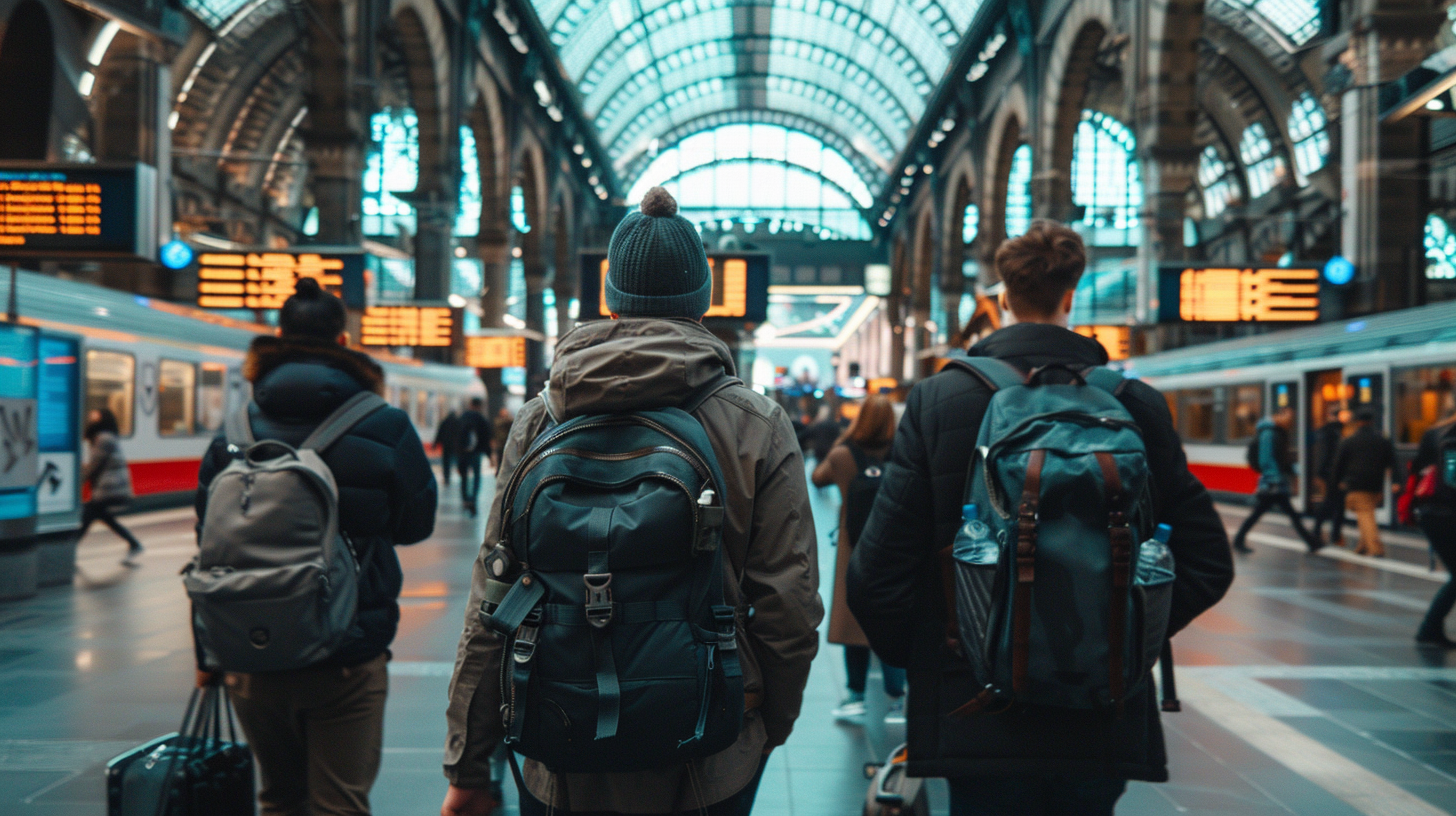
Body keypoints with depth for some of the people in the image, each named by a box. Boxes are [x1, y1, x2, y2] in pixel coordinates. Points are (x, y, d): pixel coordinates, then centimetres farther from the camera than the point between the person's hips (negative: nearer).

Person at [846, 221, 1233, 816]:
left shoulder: (937, 402, -8)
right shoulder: (1139, 406, -2)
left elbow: (878, 572, -10)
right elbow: (1208, 564, -1)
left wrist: (914, 656, 7)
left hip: (981, 724, -2)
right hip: (1106, 721, 2)